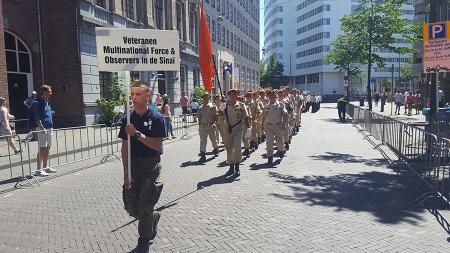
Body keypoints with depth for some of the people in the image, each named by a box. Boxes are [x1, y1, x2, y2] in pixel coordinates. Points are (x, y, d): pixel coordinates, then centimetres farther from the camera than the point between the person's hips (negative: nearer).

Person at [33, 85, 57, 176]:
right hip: (41, 129, -8)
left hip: (49, 128, 8)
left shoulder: (47, 102, 17)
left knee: (47, 149, 13)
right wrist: (42, 128, -23)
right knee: (42, 149, -9)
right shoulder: (37, 103, -9)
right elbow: (37, 118, -16)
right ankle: (39, 170, -6)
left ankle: (45, 167, 22)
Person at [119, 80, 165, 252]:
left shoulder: (156, 118, -9)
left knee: (145, 206, 2)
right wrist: (126, 171, -2)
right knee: (130, 206, 8)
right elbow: (125, 146, 4)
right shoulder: (128, 119, 4)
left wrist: (138, 134, -26)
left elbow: (157, 146, -15)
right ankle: (154, 217, 38)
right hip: (133, 165, 5)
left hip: (151, 165, -5)